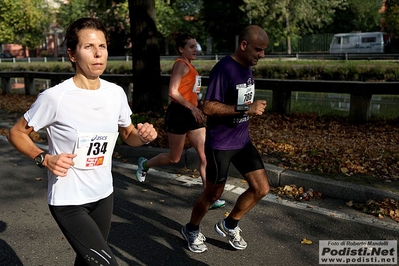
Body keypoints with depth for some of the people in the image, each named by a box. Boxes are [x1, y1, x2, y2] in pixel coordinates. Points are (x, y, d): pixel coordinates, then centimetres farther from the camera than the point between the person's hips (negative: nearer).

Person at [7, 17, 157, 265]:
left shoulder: (116, 93, -4)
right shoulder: (55, 97, -20)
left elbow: (128, 135, 10)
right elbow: (16, 133, -6)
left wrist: (143, 136, -12)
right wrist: (45, 158, -21)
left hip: (104, 195, 6)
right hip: (68, 201, -5)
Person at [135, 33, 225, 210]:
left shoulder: (189, 66, 16)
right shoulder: (181, 64, -12)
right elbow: (173, 92, -21)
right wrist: (192, 107, -21)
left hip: (192, 114, 9)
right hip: (179, 113, -8)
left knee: (205, 156, 2)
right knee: (174, 158, 7)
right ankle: (144, 164, 34)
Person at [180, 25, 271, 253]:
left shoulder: (247, 68, 7)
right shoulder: (224, 69, -19)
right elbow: (209, 107, -24)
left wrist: (254, 107, 5)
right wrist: (246, 109, -28)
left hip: (242, 140, 8)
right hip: (220, 144, -7)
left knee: (262, 189, 5)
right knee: (214, 193, 7)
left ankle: (229, 225, 27)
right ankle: (192, 230, 35)